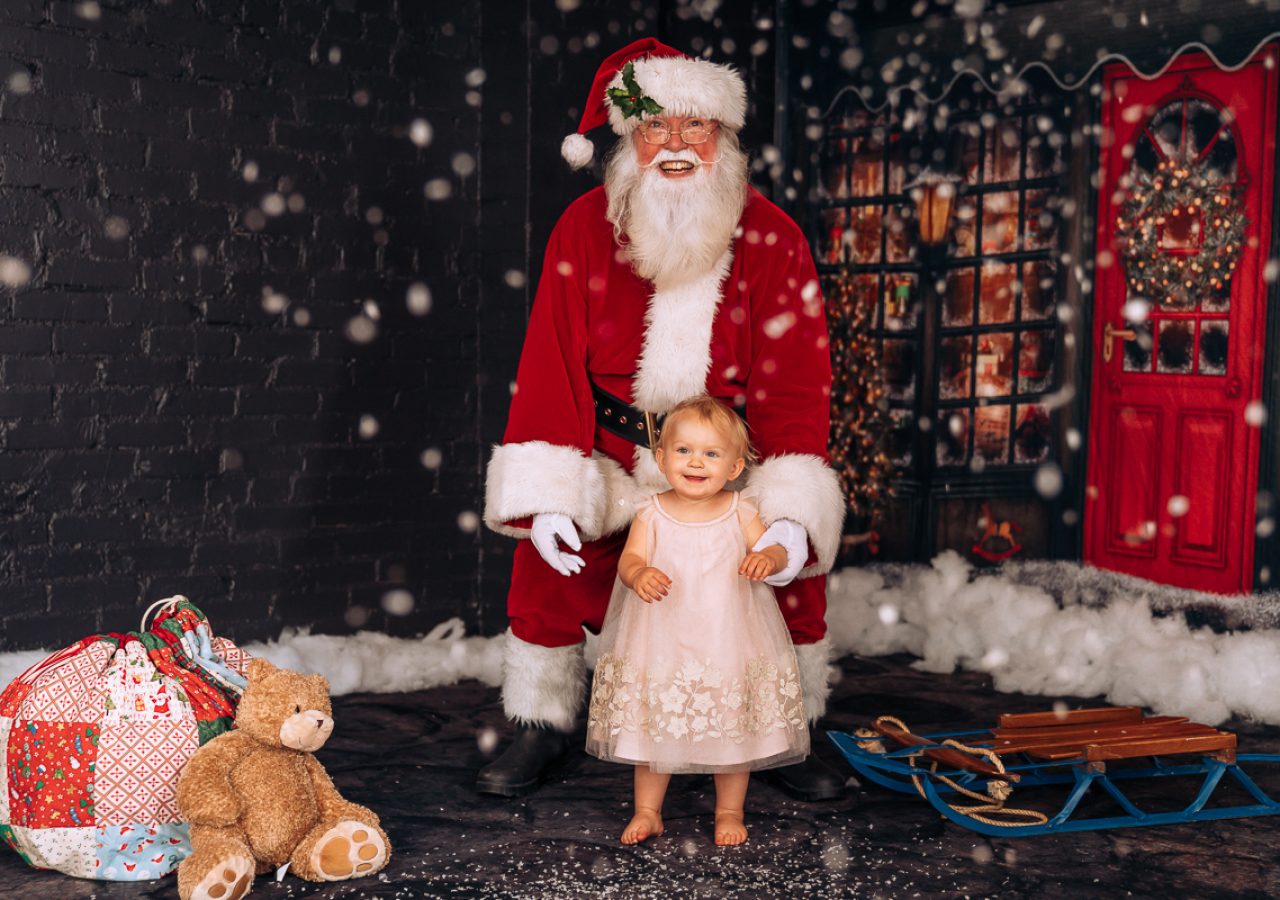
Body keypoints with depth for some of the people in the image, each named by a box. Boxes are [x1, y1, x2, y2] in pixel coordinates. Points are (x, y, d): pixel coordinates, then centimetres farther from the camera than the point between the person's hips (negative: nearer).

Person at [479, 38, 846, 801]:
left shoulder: (772, 239, -14)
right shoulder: (584, 230, -13)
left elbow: (794, 385, -16)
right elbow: (553, 365, -14)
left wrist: (791, 512, -28)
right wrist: (547, 498, -24)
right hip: (610, 457, 0)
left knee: (793, 569, -8)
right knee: (548, 567, -10)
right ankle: (542, 731, 14)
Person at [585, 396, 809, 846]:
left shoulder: (740, 512, -2)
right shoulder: (652, 514, -3)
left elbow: (775, 550, -7)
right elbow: (629, 557, -11)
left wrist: (766, 559, -31)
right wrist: (639, 574, -35)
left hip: (728, 640, 0)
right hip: (662, 641, 0)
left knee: (734, 727, 9)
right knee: (654, 723, 9)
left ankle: (729, 811, 28)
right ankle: (647, 811, 26)